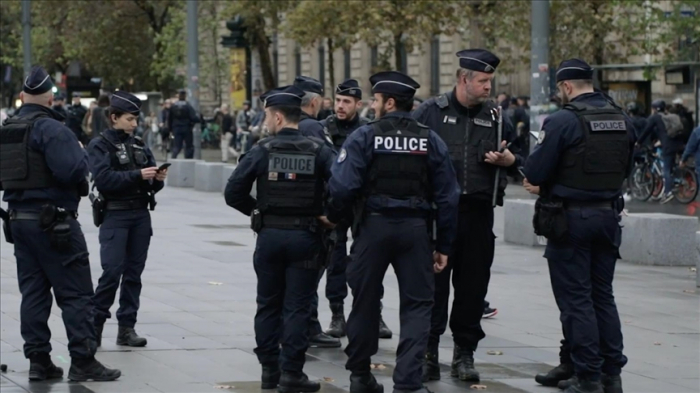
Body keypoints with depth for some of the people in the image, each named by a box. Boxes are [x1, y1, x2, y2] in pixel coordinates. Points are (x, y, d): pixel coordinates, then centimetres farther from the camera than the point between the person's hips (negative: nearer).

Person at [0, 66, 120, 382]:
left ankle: (38, 361, 11)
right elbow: (71, 170, -24)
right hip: (53, 222, -8)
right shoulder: (51, 129, -15)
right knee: (75, 293, -3)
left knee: (33, 292, 11)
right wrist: (82, 154, -5)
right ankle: (82, 361, -5)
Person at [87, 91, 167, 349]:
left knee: (134, 272, 5)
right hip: (115, 215, -5)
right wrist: (137, 175, -21)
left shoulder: (139, 146, 14)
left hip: (141, 214, 5)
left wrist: (157, 179, -7)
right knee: (112, 271, -12)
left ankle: (126, 327, 9)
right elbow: (104, 179, -16)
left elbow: (152, 184, 15)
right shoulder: (100, 145, -2)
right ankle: (95, 324, -1)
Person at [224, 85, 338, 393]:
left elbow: (233, 192, -8)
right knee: (297, 307, 3)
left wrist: (255, 209, 8)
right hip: (305, 236, 0)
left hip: (269, 234, 1)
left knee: (268, 304, 13)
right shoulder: (317, 150, -4)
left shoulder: (262, 150, -5)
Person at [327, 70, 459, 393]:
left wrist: (332, 216, 5)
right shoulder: (430, 141, 3)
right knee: (417, 305, 5)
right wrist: (443, 245, 8)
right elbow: (447, 197, 2)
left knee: (365, 302, 15)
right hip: (415, 228, 1)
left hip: (373, 226, -1)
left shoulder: (364, 137, -7)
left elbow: (343, 185, -15)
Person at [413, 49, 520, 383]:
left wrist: (508, 160, -2)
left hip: (478, 214, 3)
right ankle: (428, 352, 8)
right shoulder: (432, 112, -1)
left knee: (473, 285, 6)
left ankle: (464, 354, 16)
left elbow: (518, 160, 21)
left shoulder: (495, 117, 11)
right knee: (433, 283, 0)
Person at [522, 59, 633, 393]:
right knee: (603, 296, 15)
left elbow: (535, 173, -15)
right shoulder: (623, 120, 5)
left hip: (570, 219, -6)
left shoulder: (563, 121, -15)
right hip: (608, 215, 6)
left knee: (575, 299, 1)